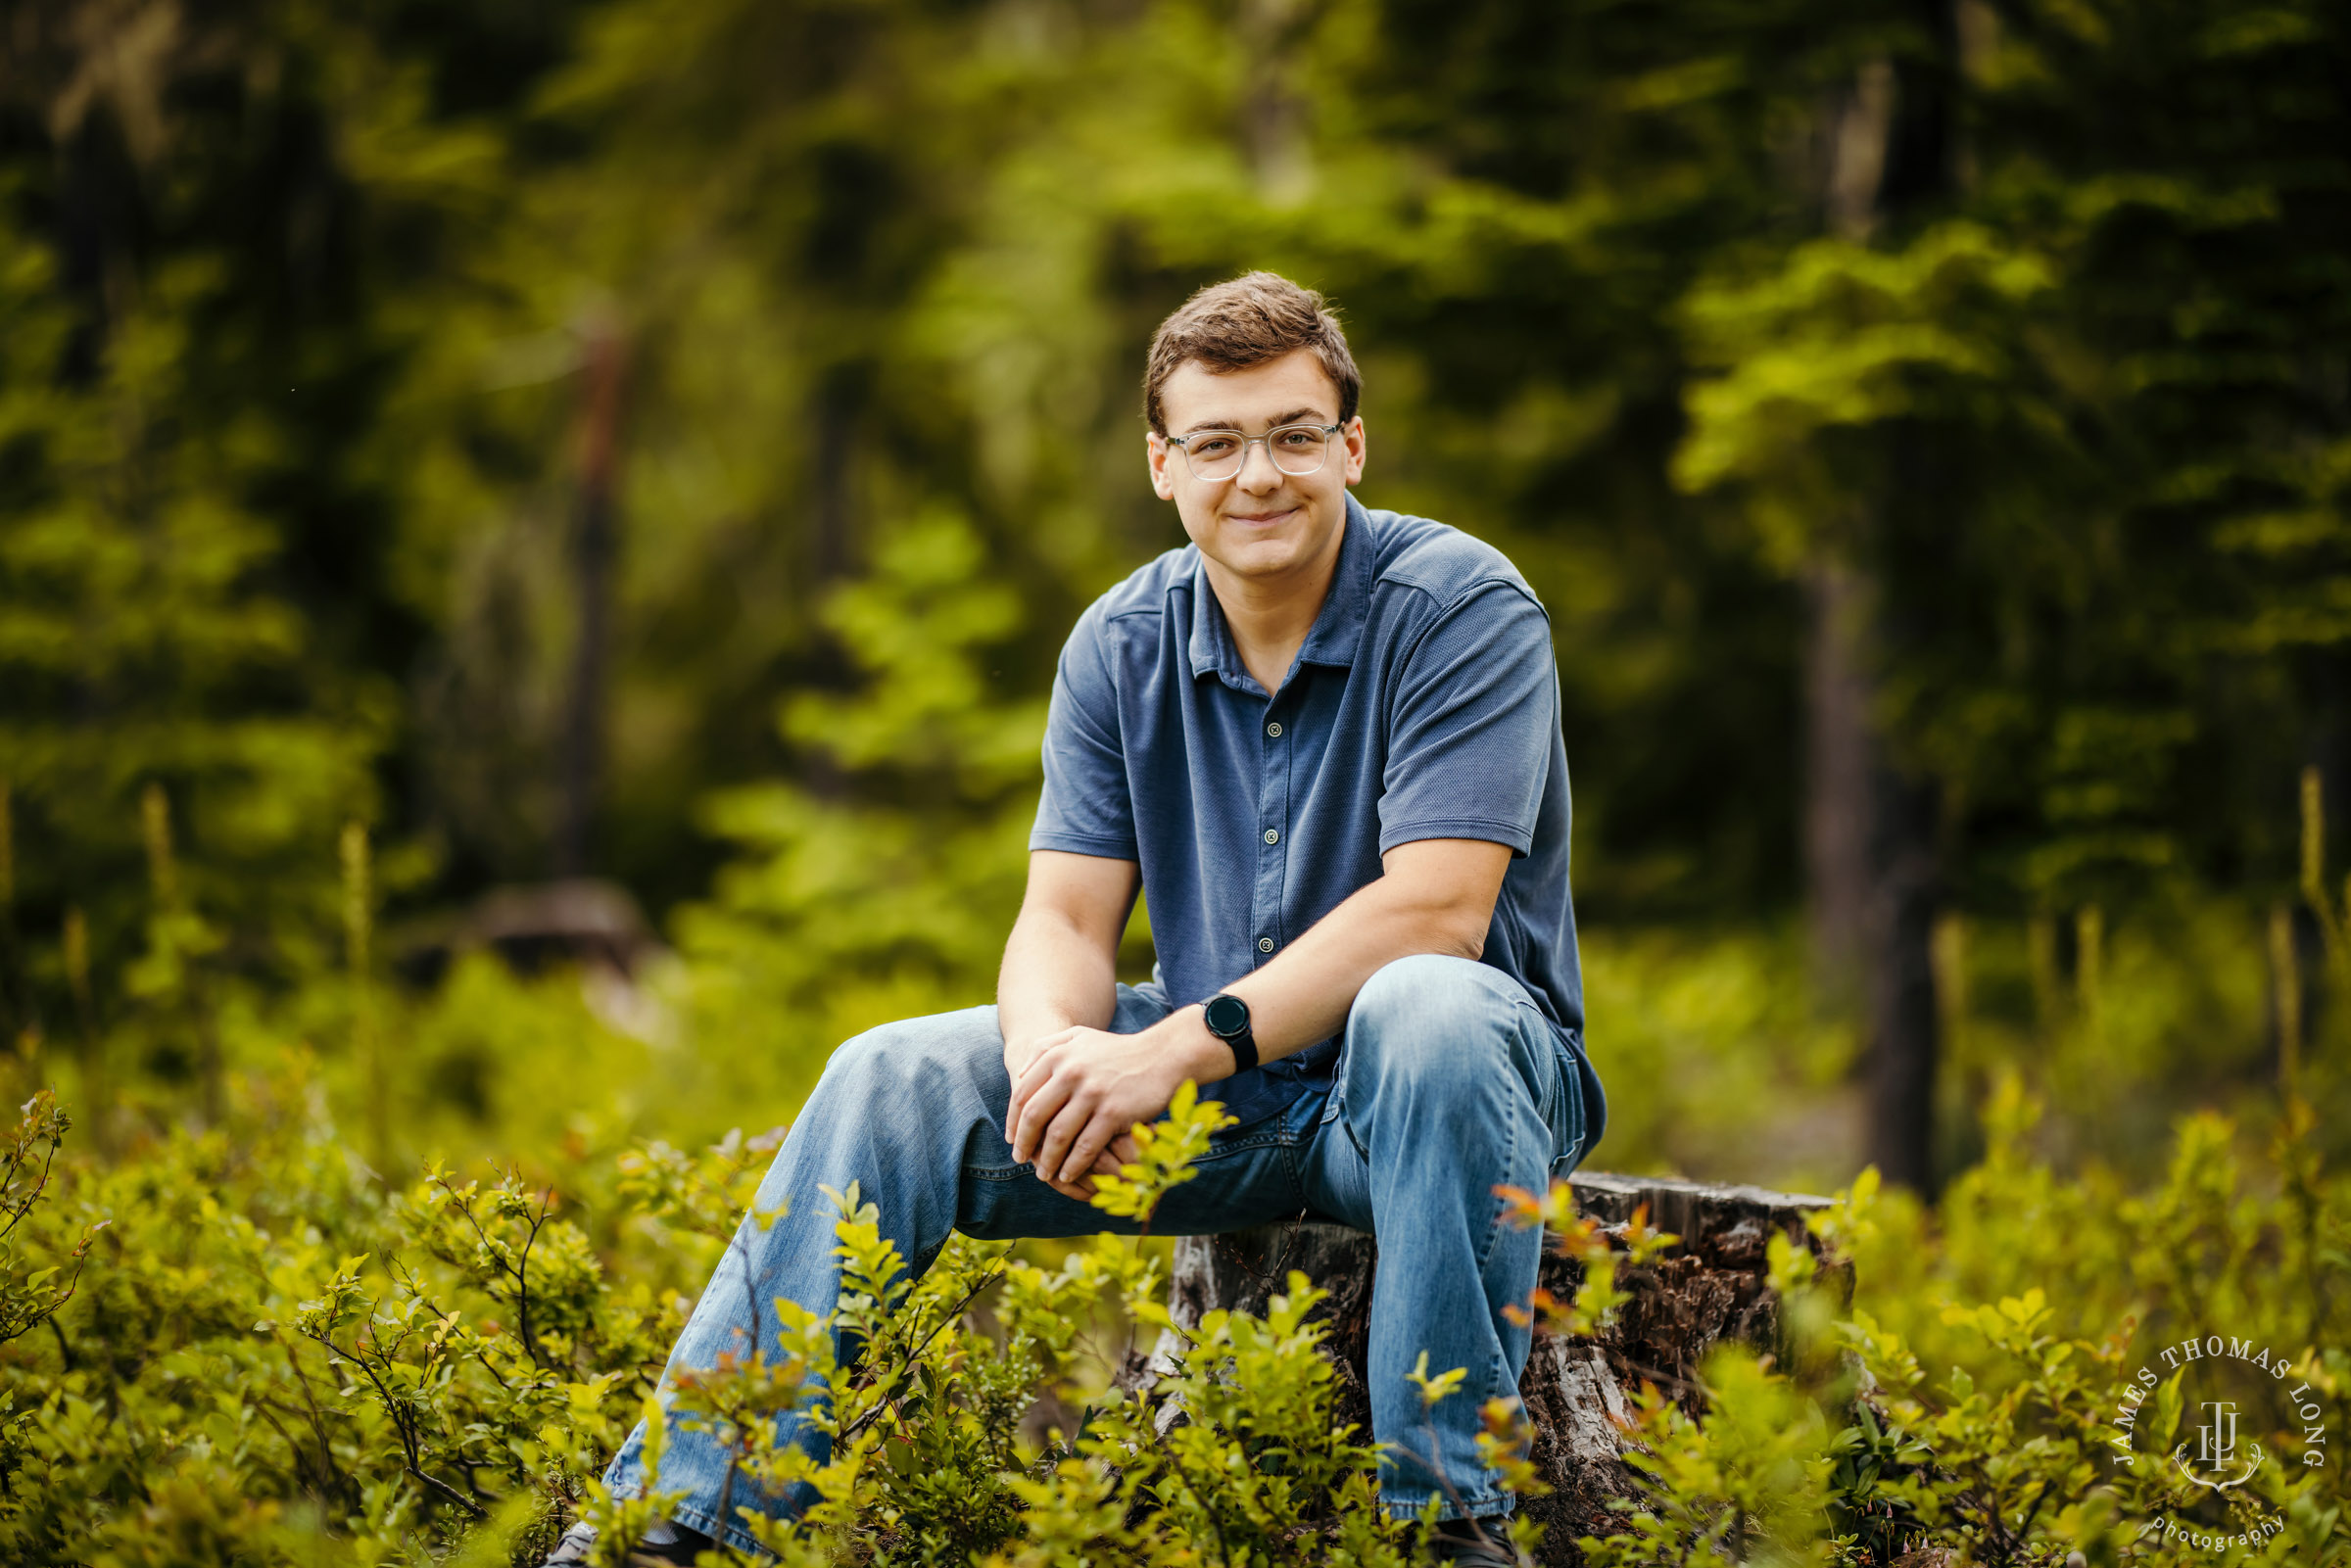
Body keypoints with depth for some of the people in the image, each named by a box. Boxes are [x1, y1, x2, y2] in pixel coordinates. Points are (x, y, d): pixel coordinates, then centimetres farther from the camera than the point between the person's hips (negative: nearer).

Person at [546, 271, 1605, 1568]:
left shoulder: (1459, 609, -14)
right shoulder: (1123, 645, 3)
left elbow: (1436, 910, -24)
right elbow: (1065, 916, -3)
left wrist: (1182, 1045, -33)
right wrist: (1048, 1048, -28)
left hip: (1458, 1075, -5)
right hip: (1219, 1079, 5)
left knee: (1423, 1014, -39)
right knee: (893, 1082, -12)